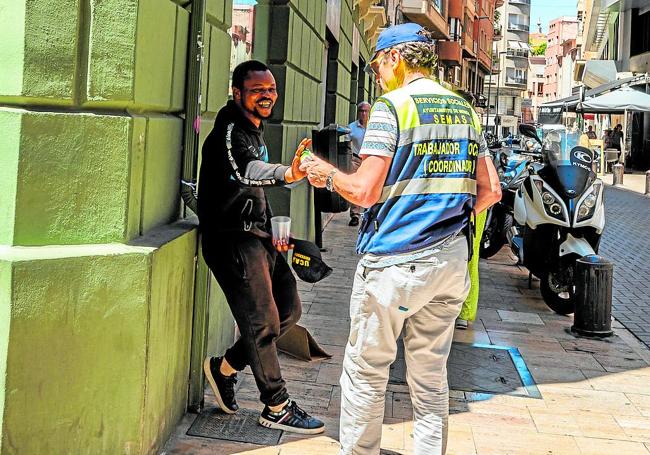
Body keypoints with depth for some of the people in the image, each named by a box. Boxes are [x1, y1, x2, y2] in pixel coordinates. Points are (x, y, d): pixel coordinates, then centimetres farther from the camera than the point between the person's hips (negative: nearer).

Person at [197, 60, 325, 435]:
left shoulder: (256, 129, 17)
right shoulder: (230, 130, -14)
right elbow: (244, 169, -38)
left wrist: (271, 228, 21)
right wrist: (287, 174, -57)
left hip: (257, 236, 10)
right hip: (233, 238, -10)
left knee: (289, 309, 12)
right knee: (263, 322, -7)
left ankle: (225, 367, 22)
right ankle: (277, 408, 7)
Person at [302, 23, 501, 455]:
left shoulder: (392, 105, -8)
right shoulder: (465, 110, 12)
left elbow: (364, 191, -15)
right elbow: (490, 191, 11)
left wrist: (328, 174, 3)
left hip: (395, 261, -6)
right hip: (450, 259, 7)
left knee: (366, 373, 7)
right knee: (431, 375, 15)